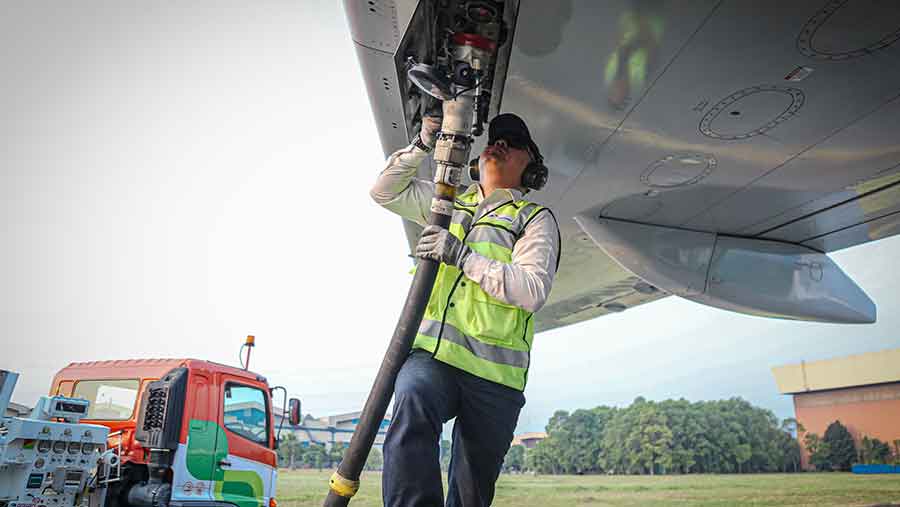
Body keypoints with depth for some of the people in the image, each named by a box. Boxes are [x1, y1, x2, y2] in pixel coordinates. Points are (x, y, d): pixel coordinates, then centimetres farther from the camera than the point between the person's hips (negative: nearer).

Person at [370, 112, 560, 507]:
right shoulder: (447, 203, 22)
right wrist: (423, 144, 11)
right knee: (411, 405, -33)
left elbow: (533, 291, -9)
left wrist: (464, 255, -18)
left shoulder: (536, 219, 7)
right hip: (431, 353, 2)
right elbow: (384, 191, 22)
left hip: (494, 372, -1)